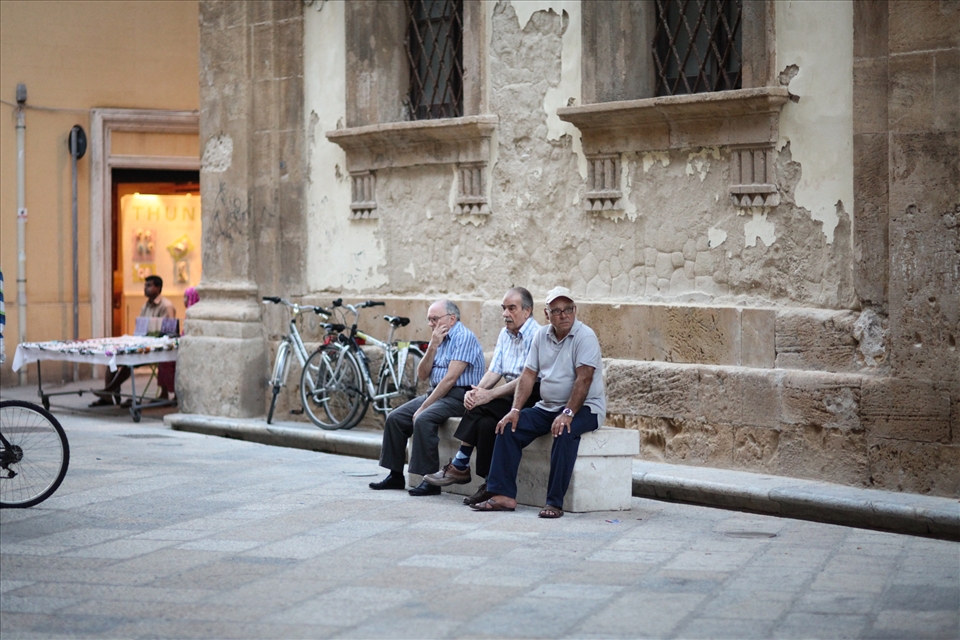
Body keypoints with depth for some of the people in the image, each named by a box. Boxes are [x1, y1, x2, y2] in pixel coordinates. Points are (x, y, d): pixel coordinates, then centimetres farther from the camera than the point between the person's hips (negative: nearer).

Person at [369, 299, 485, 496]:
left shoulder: (464, 337, -13)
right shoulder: (440, 338, 14)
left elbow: (450, 378, -20)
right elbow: (422, 375, 8)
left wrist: (424, 406, -18)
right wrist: (432, 347, -7)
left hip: (458, 396, -9)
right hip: (436, 392, 9)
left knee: (423, 419, -31)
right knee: (395, 418, -1)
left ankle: (431, 480, -25)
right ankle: (396, 476, 5)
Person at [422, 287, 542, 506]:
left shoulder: (536, 336, -12)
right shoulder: (505, 334, 15)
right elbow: (494, 370, 9)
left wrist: (490, 394, -24)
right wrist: (476, 391, -12)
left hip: (531, 396, -7)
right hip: (510, 392, 7)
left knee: (481, 408, -25)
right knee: (485, 421, -21)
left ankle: (460, 466, -15)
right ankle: (491, 484, -19)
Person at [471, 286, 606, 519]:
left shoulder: (585, 336, -13)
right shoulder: (542, 336, 7)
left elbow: (584, 379, -21)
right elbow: (528, 375, 5)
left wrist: (567, 414, -29)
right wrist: (515, 410, -6)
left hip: (585, 407, -7)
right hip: (547, 407, 7)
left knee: (565, 432, -35)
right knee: (509, 427, -10)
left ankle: (555, 502, -30)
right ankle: (504, 496, -13)